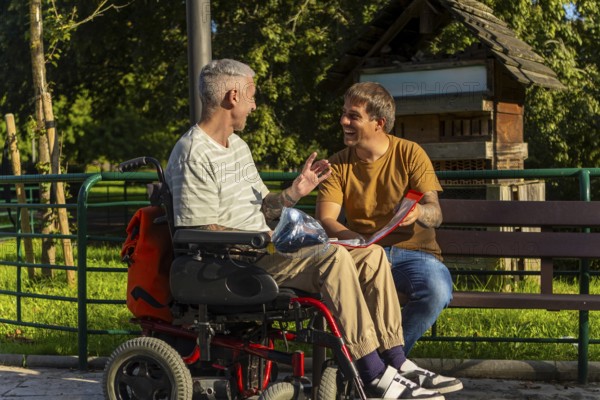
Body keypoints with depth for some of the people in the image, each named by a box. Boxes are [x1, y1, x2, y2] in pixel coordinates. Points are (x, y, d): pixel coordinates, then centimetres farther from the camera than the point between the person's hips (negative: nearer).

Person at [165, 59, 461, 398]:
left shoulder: (238, 146, 20)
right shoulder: (193, 155, -12)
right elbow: (204, 234, -17)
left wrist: (294, 193, 1)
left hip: (263, 251, 10)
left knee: (371, 254, -3)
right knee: (333, 258, -29)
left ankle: (397, 363, -4)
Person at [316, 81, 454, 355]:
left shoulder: (410, 153, 2)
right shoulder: (338, 165, 7)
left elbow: (435, 214, -5)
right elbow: (325, 219, -5)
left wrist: (419, 212, -31)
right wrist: (353, 239, -27)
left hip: (413, 250, -1)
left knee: (437, 292, -34)